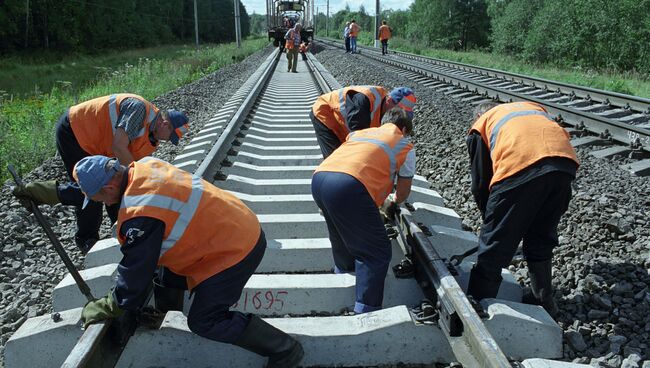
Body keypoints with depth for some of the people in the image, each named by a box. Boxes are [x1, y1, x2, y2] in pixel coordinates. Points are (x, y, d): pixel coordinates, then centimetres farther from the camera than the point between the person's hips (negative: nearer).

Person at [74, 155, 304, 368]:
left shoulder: (139, 214, -27)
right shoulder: (144, 166, -1)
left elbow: (135, 269, -14)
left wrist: (109, 307, 1)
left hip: (237, 250, -10)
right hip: (240, 225, 10)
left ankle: (284, 350, 2)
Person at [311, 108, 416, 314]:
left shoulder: (361, 132, 34)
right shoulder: (405, 146, 21)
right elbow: (403, 193, 25)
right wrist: (393, 201, 48)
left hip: (318, 178, 7)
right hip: (349, 186, -7)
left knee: (343, 233, 33)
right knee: (377, 253, 5)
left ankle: (344, 270, 55)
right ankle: (366, 311, 0)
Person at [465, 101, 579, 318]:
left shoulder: (481, 126, 26)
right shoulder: (535, 108, 39)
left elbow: (480, 184, 21)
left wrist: (490, 218, 34)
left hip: (520, 169, -5)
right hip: (566, 162, 5)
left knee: (494, 245, 9)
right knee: (541, 240, 25)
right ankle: (544, 301, 37)